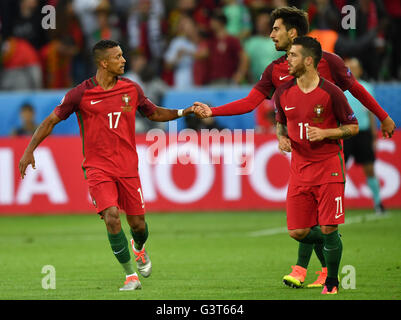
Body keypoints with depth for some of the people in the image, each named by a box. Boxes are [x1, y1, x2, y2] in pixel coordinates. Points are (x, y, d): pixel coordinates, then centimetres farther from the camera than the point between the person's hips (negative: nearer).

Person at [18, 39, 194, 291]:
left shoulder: (131, 89, 3)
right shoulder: (81, 94, -8)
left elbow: (154, 113, 18)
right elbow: (52, 120, -1)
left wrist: (184, 112, 5)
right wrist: (29, 151, -6)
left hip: (128, 167, 3)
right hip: (98, 168, -3)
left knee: (137, 222, 5)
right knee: (112, 218, -19)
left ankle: (139, 248, 43)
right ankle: (131, 276, -7)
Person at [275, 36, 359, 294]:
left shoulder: (331, 92, -9)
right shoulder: (284, 93, 4)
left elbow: (353, 127, -1)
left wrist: (325, 133, -16)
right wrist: (282, 137, -1)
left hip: (329, 166, -4)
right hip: (299, 168, 4)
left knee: (328, 230, -9)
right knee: (297, 232, -3)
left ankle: (332, 282, 12)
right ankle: (331, 242, 29)